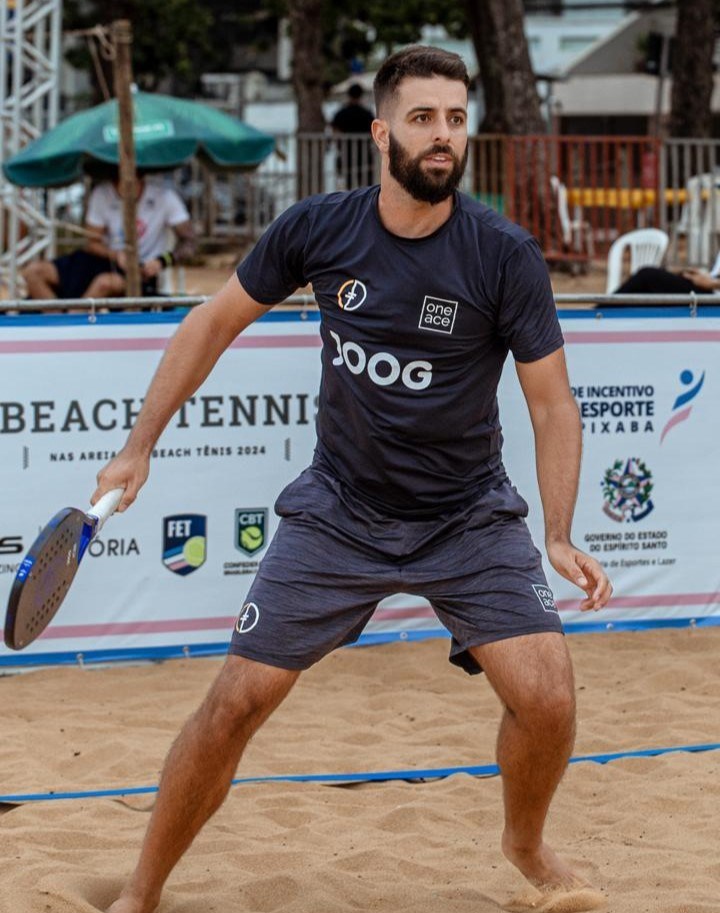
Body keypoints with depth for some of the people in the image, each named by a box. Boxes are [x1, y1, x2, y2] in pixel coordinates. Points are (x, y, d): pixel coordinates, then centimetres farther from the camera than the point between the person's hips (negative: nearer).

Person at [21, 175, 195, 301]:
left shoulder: (164, 197, -9)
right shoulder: (101, 195, -2)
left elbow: (188, 242, -6)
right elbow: (92, 243, 1)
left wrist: (161, 261, -25)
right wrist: (116, 255, -21)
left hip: (141, 273, -4)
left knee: (106, 282, -40)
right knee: (34, 271, -12)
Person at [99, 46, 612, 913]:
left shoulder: (505, 255, -16)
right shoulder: (317, 228, -11)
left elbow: (552, 404, -8)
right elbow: (215, 321, 5)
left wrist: (559, 537, -19)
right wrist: (140, 445, 3)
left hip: (470, 517, -1)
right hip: (337, 511, 1)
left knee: (547, 697, -15)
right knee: (236, 702, -5)